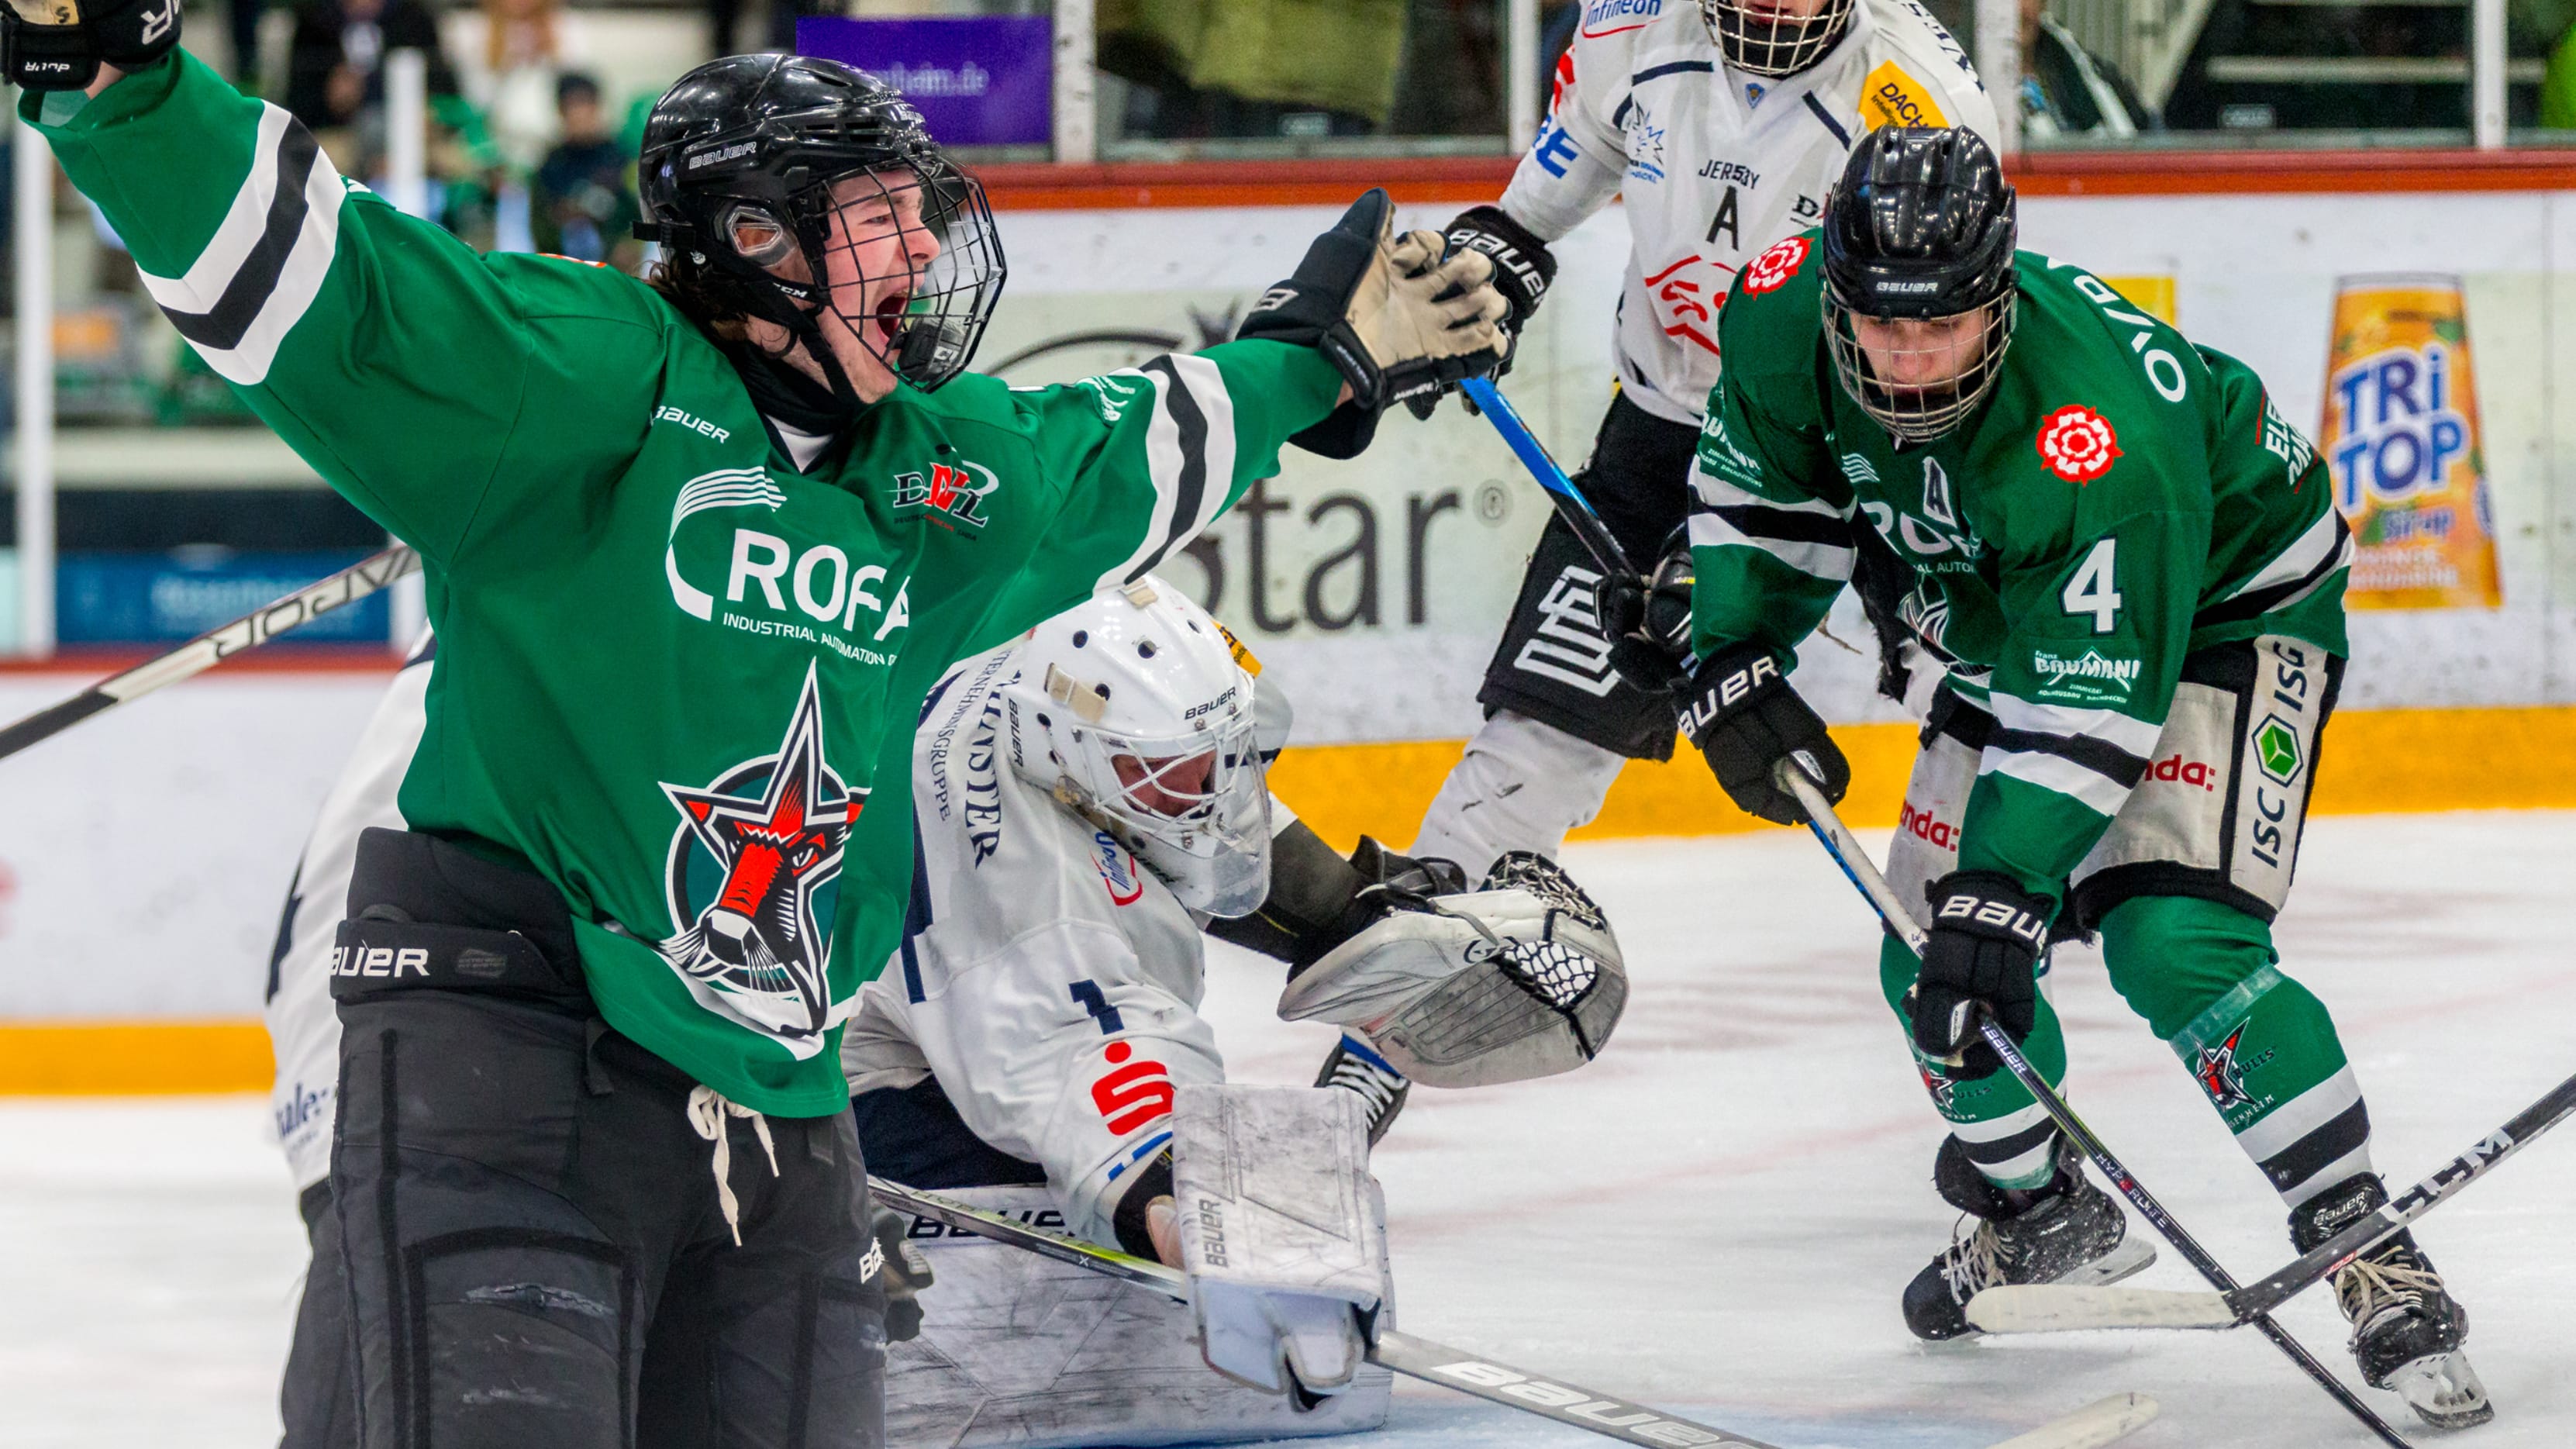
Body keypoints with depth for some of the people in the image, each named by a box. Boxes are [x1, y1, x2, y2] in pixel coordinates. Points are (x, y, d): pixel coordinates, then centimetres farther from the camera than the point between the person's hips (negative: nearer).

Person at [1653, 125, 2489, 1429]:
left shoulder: (2100, 440, -41)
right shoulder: (1786, 310, -22)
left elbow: (2090, 705, -36)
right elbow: (1761, 487, 1)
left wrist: (2002, 897, -40)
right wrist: (1732, 664, -6)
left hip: (2226, 605, -7)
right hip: (2006, 618, 7)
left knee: (2173, 943, -25)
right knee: (1931, 954, 5)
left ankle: (2372, 1262, -21)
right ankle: (2044, 1216, 31)